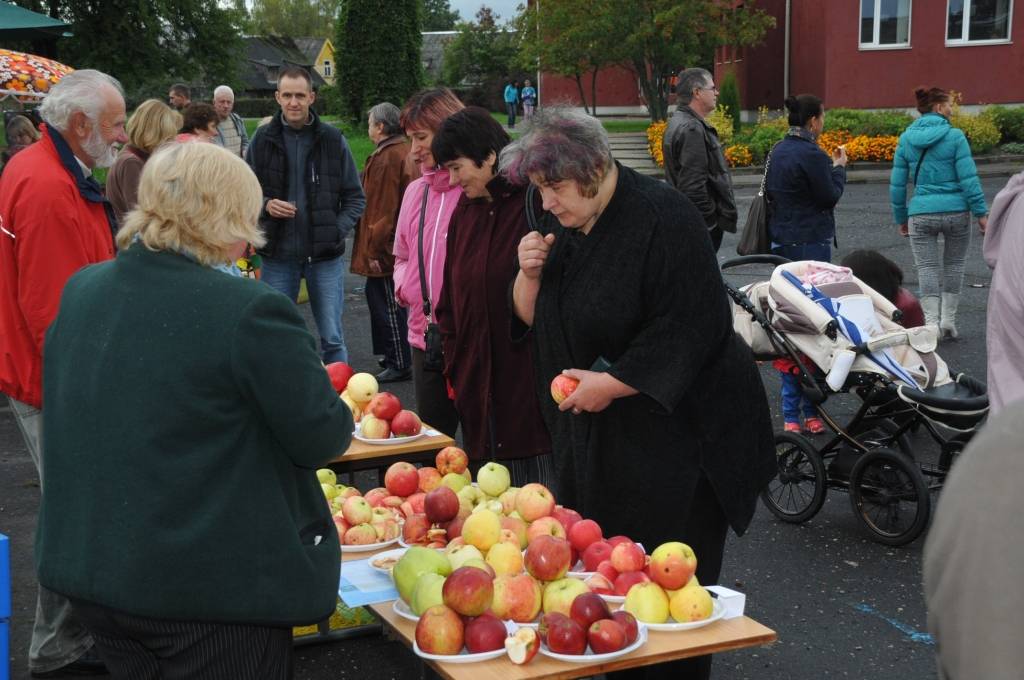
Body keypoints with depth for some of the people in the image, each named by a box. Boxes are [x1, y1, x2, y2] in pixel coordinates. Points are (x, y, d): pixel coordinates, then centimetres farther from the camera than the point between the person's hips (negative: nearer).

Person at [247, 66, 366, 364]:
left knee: (332, 338, 5)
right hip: (277, 254, 1)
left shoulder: (333, 139, 0)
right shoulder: (263, 139, 2)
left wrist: (338, 229, -12)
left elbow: (355, 197, 4)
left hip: (325, 255, -1)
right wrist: (265, 205, -12)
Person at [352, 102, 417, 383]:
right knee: (386, 301, 18)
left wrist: (374, 249, -18)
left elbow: (383, 210, -21)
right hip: (401, 242, 10)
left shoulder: (387, 158, -18)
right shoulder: (404, 152, 12)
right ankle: (396, 358, 26)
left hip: (386, 247, -10)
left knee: (388, 304, -2)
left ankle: (399, 364, 4)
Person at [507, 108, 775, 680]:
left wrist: (611, 382, -21)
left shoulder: (661, 216, -16)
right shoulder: (565, 226, 8)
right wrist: (530, 274, -7)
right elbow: (533, 321, 13)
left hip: (678, 429, -7)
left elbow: (692, 326, -21)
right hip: (596, 438, 7)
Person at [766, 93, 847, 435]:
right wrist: (839, 168, 6)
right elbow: (830, 197, -9)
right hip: (810, 242, -9)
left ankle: (790, 412, 15)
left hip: (780, 241, 9)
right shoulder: (811, 155, -15)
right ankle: (809, 410, -2)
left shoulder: (778, 151, 11)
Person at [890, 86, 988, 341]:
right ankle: (948, 320, 17)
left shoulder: (906, 138, 4)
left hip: (921, 214, 2)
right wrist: (981, 213, -4)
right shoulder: (954, 136, -7)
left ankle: (932, 323, 0)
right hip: (956, 210, -2)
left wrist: (901, 217, 16)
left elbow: (897, 183, 7)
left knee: (927, 268, 7)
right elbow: (968, 178, -9)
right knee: (954, 264, 15)